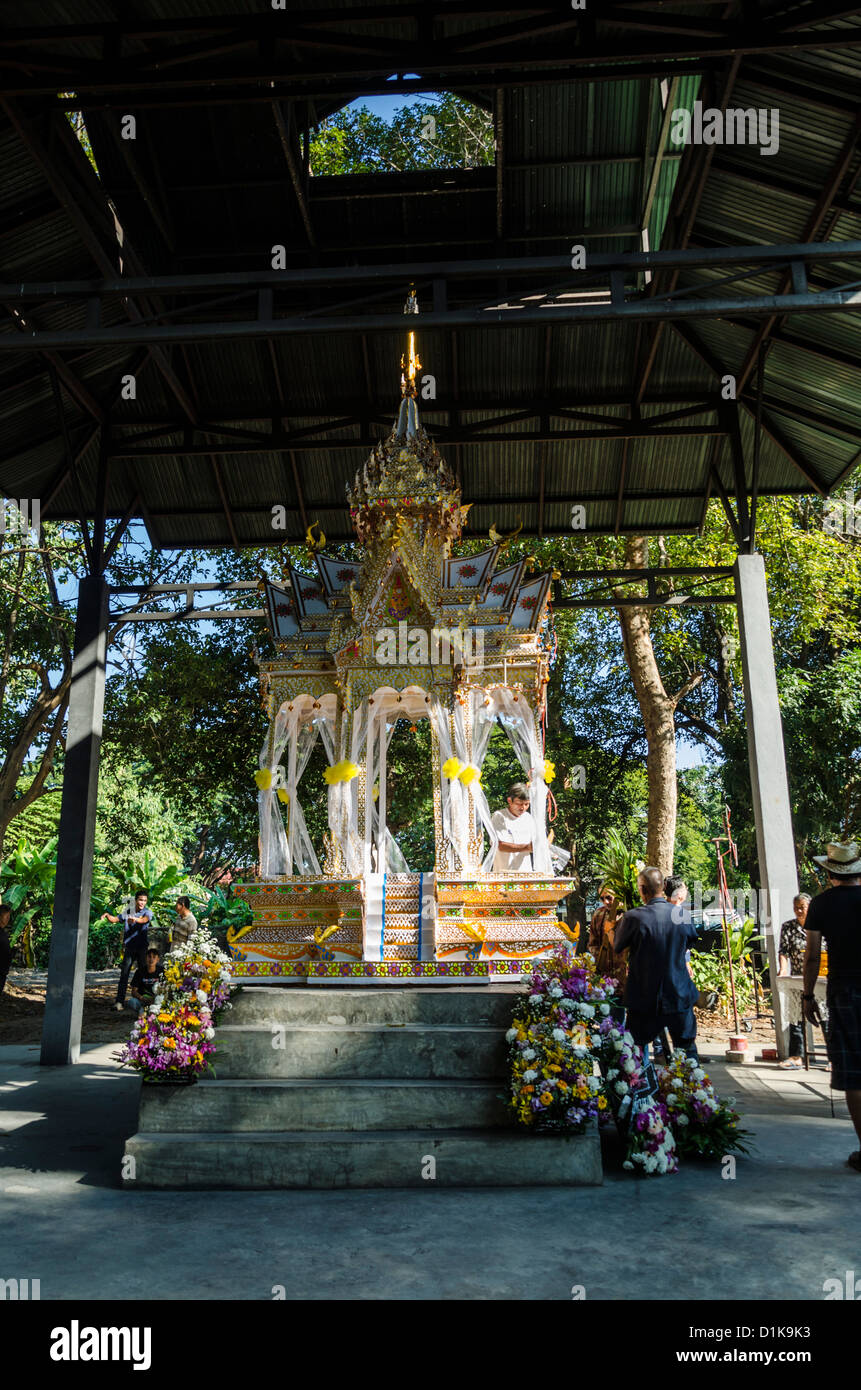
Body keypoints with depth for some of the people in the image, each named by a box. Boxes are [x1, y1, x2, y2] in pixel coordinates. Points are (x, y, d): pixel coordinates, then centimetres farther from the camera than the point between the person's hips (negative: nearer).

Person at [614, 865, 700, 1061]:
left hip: (644, 998, -2)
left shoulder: (633, 917, -18)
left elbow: (618, 947, -2)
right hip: (679, 995, 2)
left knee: (638, 1049, 12)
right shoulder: (683, 914, -7)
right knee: (688, 1048, 17)